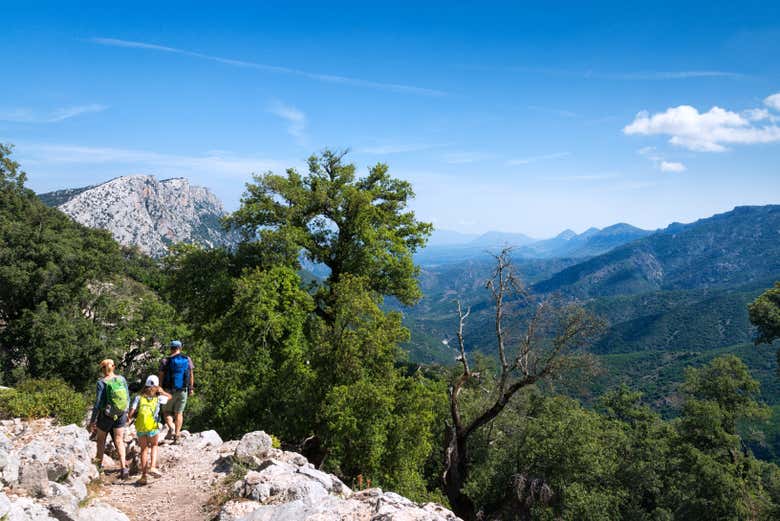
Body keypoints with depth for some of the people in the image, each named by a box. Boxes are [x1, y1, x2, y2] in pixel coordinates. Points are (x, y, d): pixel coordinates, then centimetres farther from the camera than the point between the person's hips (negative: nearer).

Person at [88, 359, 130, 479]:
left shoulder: (102, 383, -16)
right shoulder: (122, 379, -3)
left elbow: (98, 404, -16)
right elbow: (127, 398, 4)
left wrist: (92, 421, -8)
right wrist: (125, 412, 18)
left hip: (106, 416, -3)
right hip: (121, 415, 3)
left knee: (101, 439, 21)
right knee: (119, 441, 7)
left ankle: (99, 464, 36)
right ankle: (123, 468, -6)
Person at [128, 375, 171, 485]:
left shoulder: (138, 397, 0)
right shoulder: (158, 398, 1)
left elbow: (130, 415, -8)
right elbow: (169, 396, 23)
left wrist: (134, 415, 12)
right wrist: (161, 391, 13)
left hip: (140, 428, 1)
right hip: (153, 427, -1)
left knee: (144, 449, 17)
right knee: (154, 446, 25)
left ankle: (144, 476, 15)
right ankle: (153, 467, 6)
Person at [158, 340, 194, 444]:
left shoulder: (165, 360, -7)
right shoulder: (188, 359, 1)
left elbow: (161, 376, -7)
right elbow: (191, 374, 4)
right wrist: (191, 388, 12)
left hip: (170, 390, -2)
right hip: (183, 391, 2)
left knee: (166, 411, 15)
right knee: (179, 413, 12)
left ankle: (171, 427, -9)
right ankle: (177, 434, 10)